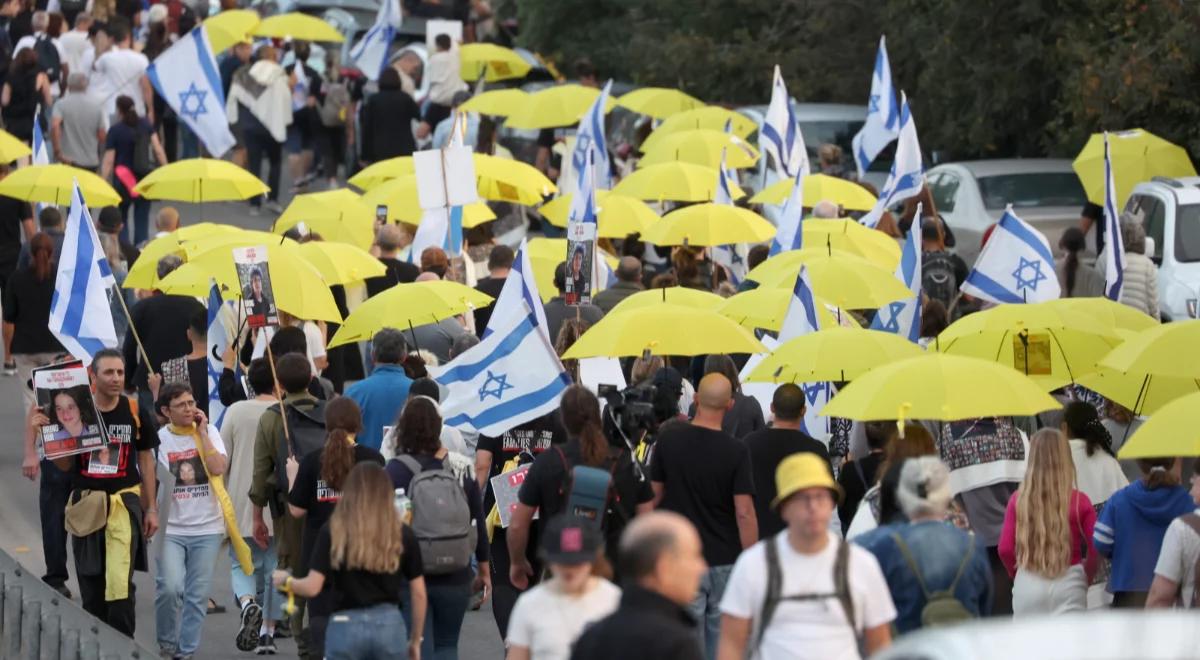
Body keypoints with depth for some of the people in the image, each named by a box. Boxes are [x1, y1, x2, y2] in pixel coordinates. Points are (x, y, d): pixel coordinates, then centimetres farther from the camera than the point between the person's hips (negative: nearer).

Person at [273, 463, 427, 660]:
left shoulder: (333, 532, -4)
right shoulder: (402, 534, 0)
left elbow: (312, 587, -6)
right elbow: (418, 593, 4)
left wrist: (286, 581, 16)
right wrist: (415, 640, 16)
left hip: (345, 627, -1)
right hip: (388, 625, 1)